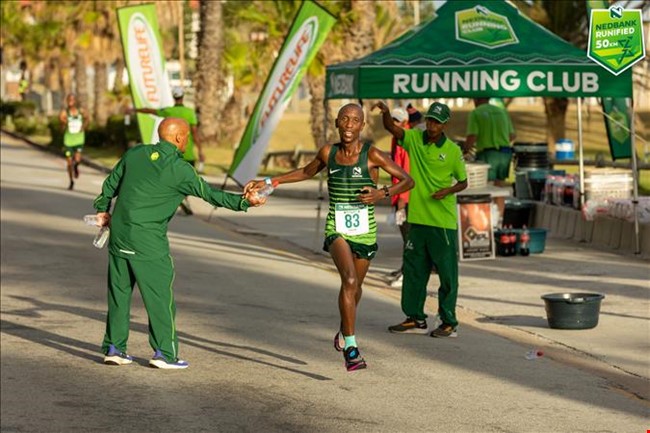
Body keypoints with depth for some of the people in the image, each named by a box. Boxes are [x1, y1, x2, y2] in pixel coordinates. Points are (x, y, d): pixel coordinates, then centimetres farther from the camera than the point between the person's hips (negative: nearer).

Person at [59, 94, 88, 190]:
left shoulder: (81, 111, -4)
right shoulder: (64, 113, -10)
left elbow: (86, 119, 19)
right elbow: (62, 129, -13)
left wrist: (84, 127, 2)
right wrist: (63, 123, -33)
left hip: (79, 139, 0)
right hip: (68, 140, 0)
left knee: (77, 160, -16)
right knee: (69, 163, 6)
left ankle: (76, 166, 23)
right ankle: (71, 181, 27)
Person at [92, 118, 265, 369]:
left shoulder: (134, 154, 6)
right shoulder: (179, 169, -9)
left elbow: (111, 184, 15)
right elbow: (210, 194, -6)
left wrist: (102, 209, 31)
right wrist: (244, 202, -2)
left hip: (118, 234, 6)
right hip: (149, 241, -6)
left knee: (119, 292, 13)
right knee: (160, 297, 3)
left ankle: (114, 347, 17)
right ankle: (164, 353, 5)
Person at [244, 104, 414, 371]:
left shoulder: (372, 155, -8)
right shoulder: (328, 153, 1)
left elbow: (408, 180, -4)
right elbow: (307, 172, 22)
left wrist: (382, 193, -20)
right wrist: (270, 182, 19)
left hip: (365, 230, 0)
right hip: (337, 229, 0)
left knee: (355, 286, 18)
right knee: (349, 280, -24)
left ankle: (344, 330, 49)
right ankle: (350, 347, -20)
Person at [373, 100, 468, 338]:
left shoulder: (452, 150, -5)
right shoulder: (414, 139, 2)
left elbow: (463, 182, 4)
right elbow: (391, 127, -13)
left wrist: (448, 190, -16)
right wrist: (385, 112, -33)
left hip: (443, 222, -4)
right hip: (417, 218, 4)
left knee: (447, 273, 1)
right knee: (413, 269, 11)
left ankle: (449, 323, 9)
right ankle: (415, 319, 22)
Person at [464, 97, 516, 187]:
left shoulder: (475, 113, -3)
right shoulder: (503, 111, 13)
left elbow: (472, 137, -12)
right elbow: (512, 136, 13)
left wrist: (466, 150, 5)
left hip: (487, 153, -5)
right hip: (505, 153, 5)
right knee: (500, 182, 16)